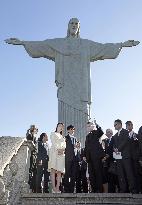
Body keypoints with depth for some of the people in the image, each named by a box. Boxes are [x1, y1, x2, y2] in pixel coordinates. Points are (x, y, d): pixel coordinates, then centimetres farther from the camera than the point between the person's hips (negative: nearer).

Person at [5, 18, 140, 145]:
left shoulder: (87, 45, 21)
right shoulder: (58, 43, 19)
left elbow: (104, 48, 20)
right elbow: (40, 45, 13)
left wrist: (122, 44, 14)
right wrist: (21, 42, 5)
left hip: (81, 86, 1)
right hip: (65, 85, 0)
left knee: (81, 116, -10)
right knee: (65, 116, -10)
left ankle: (82, 147, -13)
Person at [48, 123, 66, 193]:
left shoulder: (62, 137, 29)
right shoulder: (53, 134, 14)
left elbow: (64, 146, 15)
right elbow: (53, 143, -1)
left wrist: (62, 150, -8)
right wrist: (58, 149, -16)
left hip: (61, 154, 5)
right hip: (54, 152, -5)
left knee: (59, 171, -4)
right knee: (53, 170, -13)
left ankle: (57, 188, -6)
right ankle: (53, 188, -17)